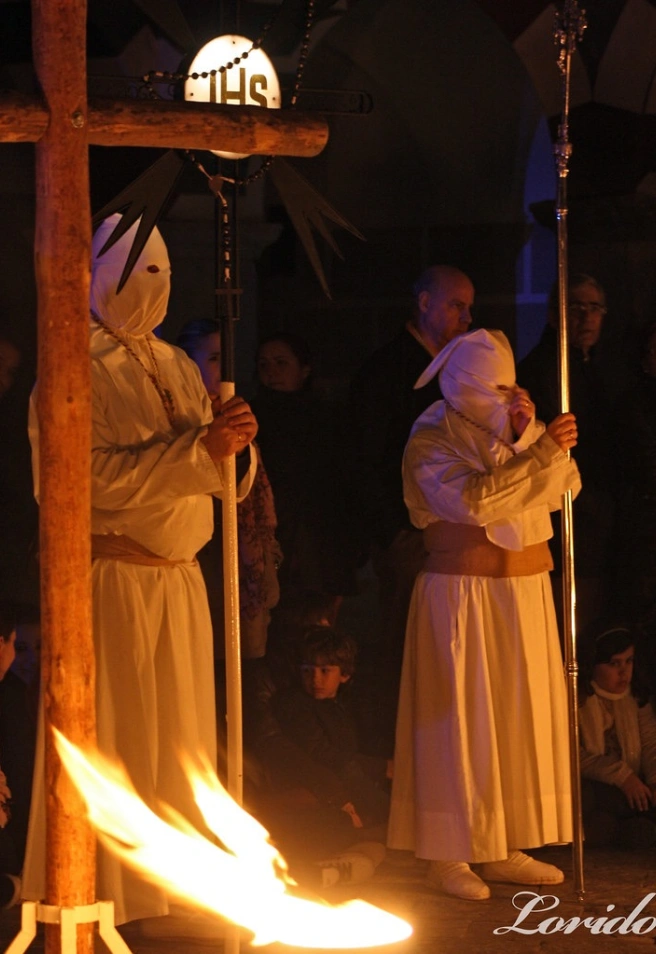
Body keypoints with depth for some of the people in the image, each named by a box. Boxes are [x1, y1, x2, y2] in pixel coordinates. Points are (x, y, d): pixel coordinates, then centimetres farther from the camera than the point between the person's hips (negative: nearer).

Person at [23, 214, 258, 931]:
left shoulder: (176, 367, 14)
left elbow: (222, 481, 16)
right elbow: (92, 475, -20)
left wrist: (232, 440, -7)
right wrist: (197, 448, -23)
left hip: (179, 577, 7)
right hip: (112, 580, -7)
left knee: (180, 740, 9)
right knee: (114, 744, -4)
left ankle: (170, 886, 17)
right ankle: (101, 897, 3)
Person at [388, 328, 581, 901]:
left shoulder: (519, 429, 10)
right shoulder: (430, 444, -10)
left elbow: (565, 488, -3)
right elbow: (473, 500, -26)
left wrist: (528, 436, -16)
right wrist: (540, 452, -29)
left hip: (526, 591, 7)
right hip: (465, 592, -7)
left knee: (523, 718, 7)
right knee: (463, 721, -5)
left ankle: (504, 849, 13)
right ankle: (449, 856, 0)